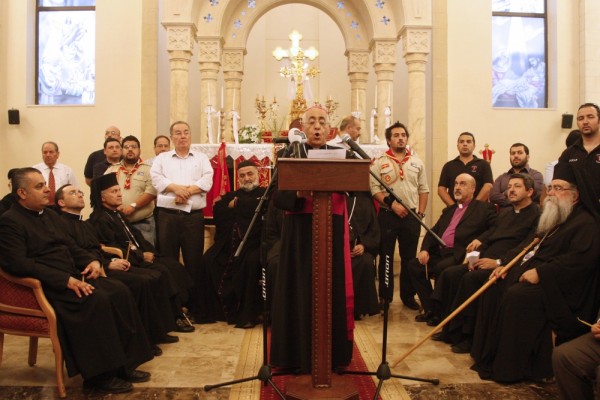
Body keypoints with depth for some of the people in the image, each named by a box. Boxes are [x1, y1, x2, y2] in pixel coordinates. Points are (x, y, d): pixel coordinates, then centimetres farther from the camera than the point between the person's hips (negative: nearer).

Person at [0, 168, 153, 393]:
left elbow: (71, 247, 25)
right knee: (97, 300, -30)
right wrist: (65, 280, -25)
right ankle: (99, 374, -19)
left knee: (119, 291, -12)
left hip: (72, 276, 8)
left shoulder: (50, 215, 19)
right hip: (47, 286, -8)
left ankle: (123, 364, -7)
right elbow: (18, 264, -21)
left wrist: (92, 261, 2)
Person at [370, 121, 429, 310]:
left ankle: (408, 295, 21)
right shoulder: (380, 162, -1)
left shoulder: (417, 162, 10)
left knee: (409, 258, 9)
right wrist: (392, 204, -16)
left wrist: (421, 213, 2)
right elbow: (374, 189, -8)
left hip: (411, 216, 3)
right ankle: (385, 297, 14)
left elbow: (423, 189, 11)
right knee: (386, 257, 4)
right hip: (388, 215, -3)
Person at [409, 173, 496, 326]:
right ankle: (430, 309, 0)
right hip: (439, 253, 7)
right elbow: (433, 231, 20)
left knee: (441, 268, -32)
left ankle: (441, 313, -11)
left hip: (460, 255, -7)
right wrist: (424, 249, 3)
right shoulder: (449, 210, 25)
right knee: (413, 265, -11)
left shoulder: (484, 208, 6)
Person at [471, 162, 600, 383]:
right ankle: (488, 354, 3)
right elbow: (527, 246, 23)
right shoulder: (552, 220, 21)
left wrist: (540, 272, -28)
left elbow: (582, 258, -25)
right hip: (526, 271, 10)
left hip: (553, 284, -10)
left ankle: (510, 368, -20)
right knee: (494, 288, -4)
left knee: (517, 296, -31)